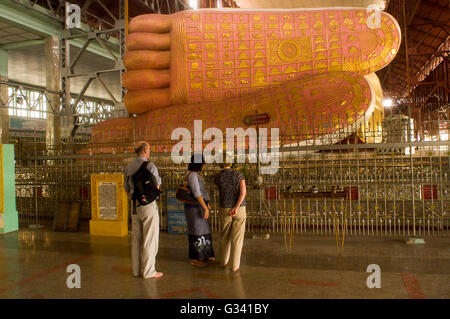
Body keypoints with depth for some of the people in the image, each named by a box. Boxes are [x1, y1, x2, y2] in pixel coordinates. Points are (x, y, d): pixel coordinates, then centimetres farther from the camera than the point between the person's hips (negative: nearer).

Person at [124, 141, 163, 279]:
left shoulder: (129, 167, 8)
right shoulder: (150, 166, -12)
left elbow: (127, 189, 13)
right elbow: (157, 187, -7)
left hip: (135, 206, 7)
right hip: (149, 205, -7)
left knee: (136, 239, 12)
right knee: (150, 239, -1)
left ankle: (137, 269, 18)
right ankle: (149, 271, 3)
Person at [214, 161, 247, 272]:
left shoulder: (217, 177, -4)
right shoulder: (239, 175, -6)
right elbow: (243, 192, -18)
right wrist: (236, 208, -19)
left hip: (225, 210, 1)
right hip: (239, 209, -1)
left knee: (225, 236, 20)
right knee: (237, 238, 8)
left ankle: (224, 260, 33)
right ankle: (234, 265, 11)